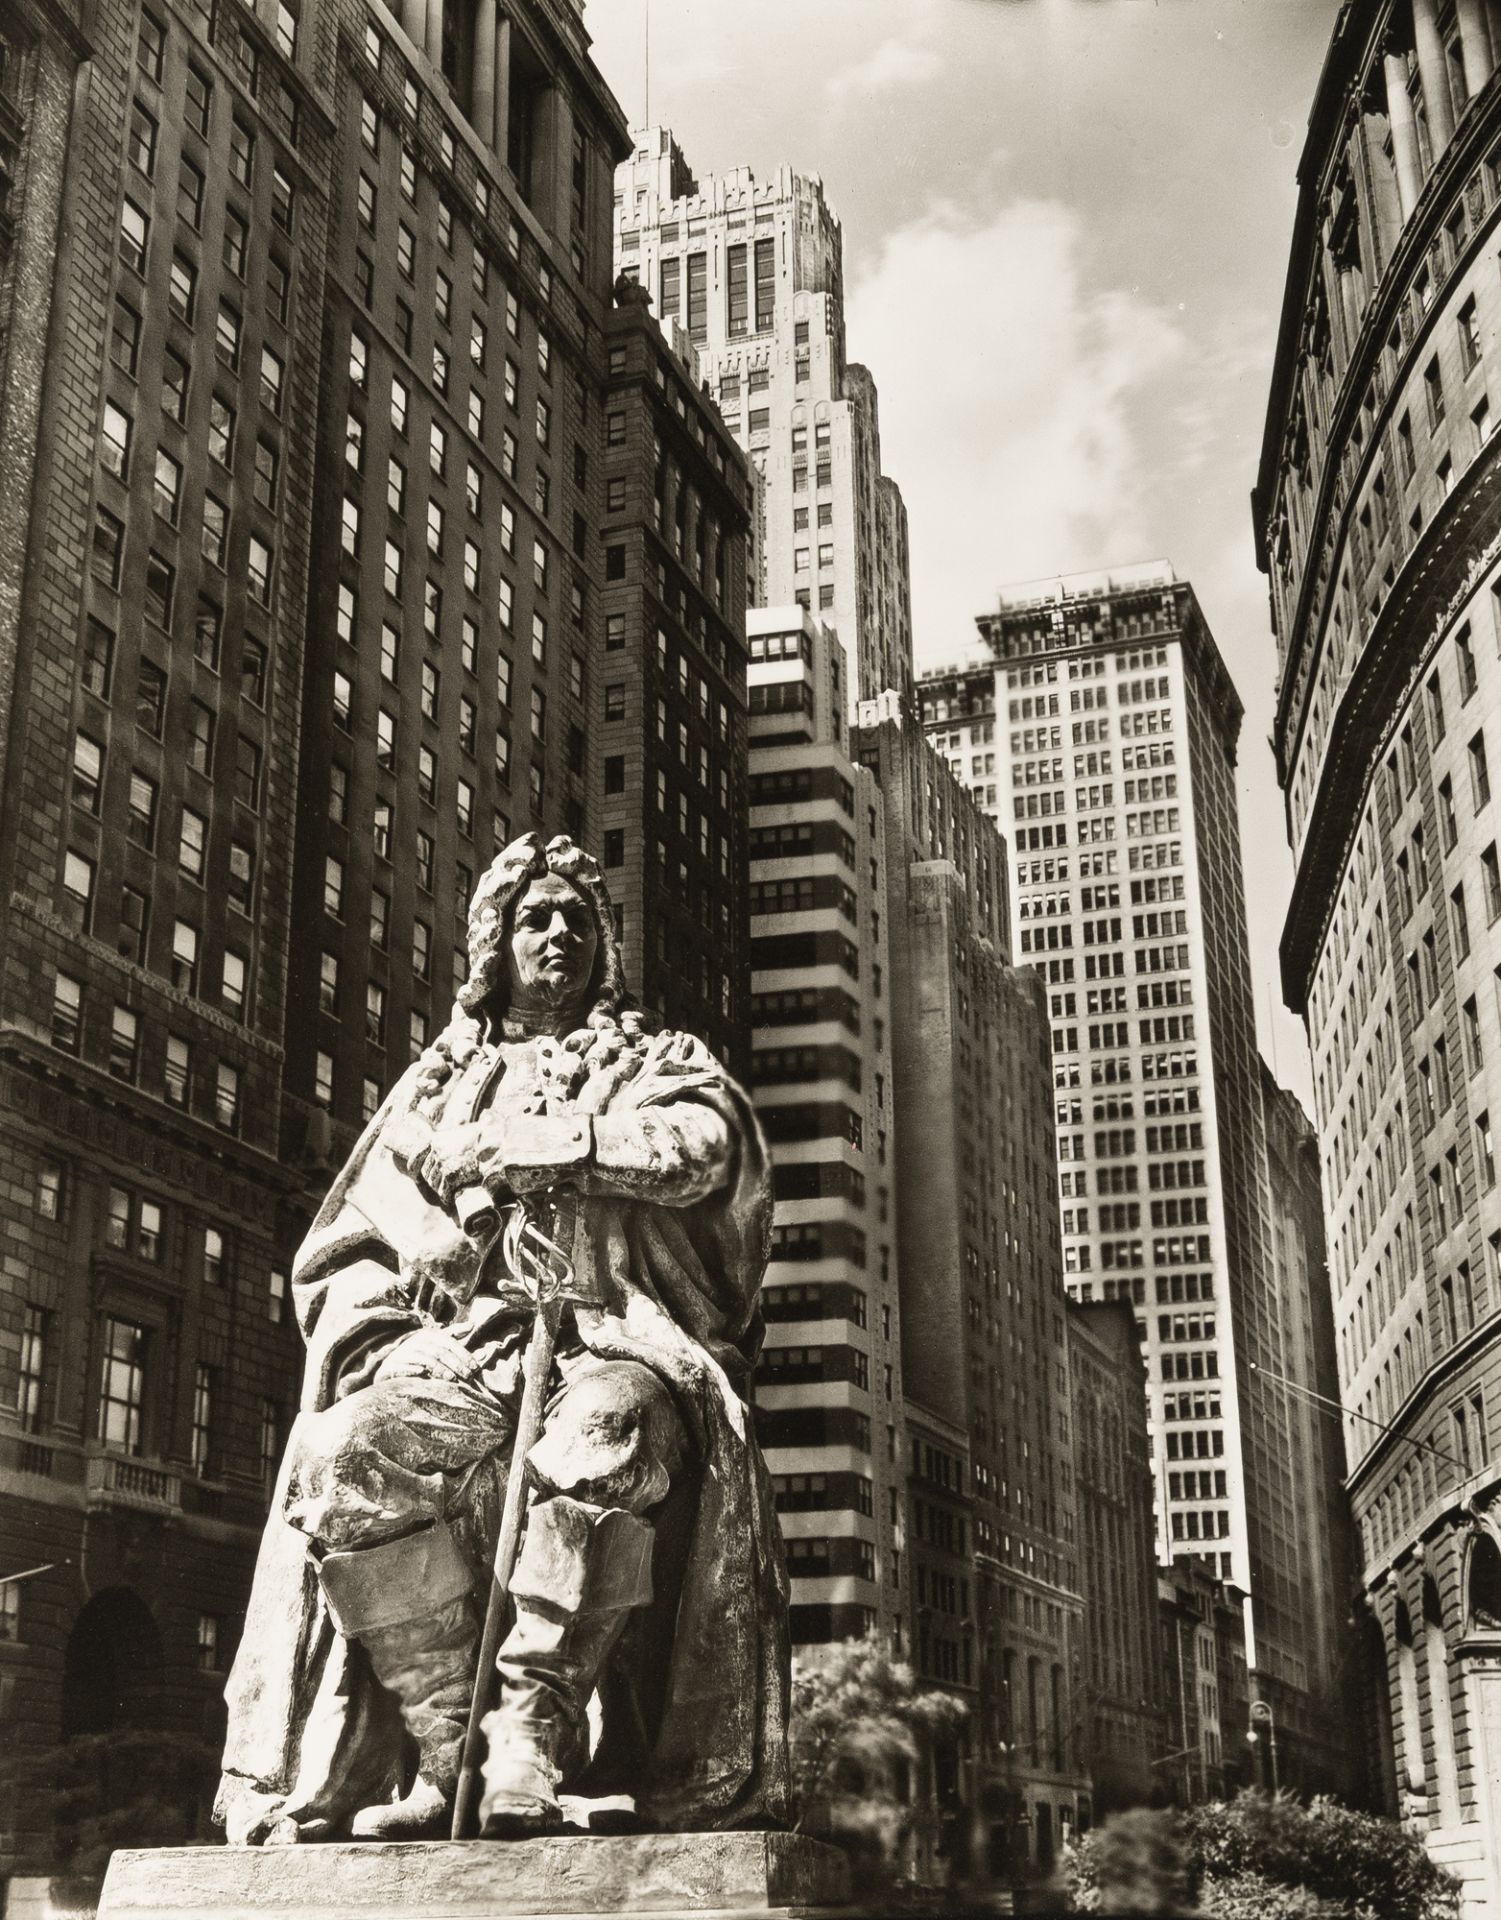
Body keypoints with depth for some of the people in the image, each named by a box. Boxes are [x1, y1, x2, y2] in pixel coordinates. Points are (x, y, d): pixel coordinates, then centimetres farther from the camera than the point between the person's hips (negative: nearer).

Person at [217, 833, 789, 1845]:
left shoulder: (662, 1063, 22)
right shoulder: (436, 1085, 27)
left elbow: (700, 1146, -5)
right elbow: (339, 1254, 21)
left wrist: (507, 1149, -2)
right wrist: (380, 1341, -2)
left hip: (615, 1344, -2)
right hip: (467, 1359, 3)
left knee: (602, 1431, -39)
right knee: (345, 1454, -30)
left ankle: (530, 1736, -36)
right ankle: (448, 1745, -25)